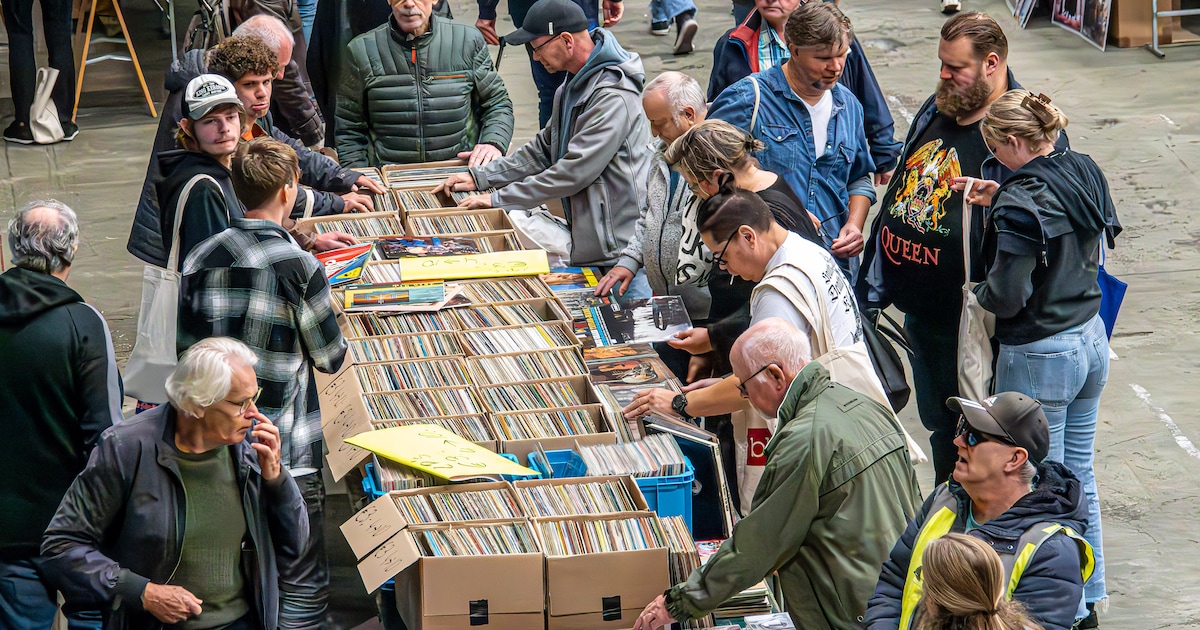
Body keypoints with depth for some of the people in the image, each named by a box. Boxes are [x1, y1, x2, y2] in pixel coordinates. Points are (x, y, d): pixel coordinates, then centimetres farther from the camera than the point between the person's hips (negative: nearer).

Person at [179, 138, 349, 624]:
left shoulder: (200, 258, 2)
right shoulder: (300, 267, -14)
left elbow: (185, 348, 8)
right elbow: (331, 358, -2)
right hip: (284, 455, -6)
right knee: (306, 587, 3)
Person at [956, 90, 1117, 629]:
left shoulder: (1022, 204, -24)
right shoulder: (1085, 172, 0)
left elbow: (1007, 297, -21)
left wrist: (978, 288, 0)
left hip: (1039, 359, -9)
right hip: (1091, 342, 9)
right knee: (1079, 475, 20)